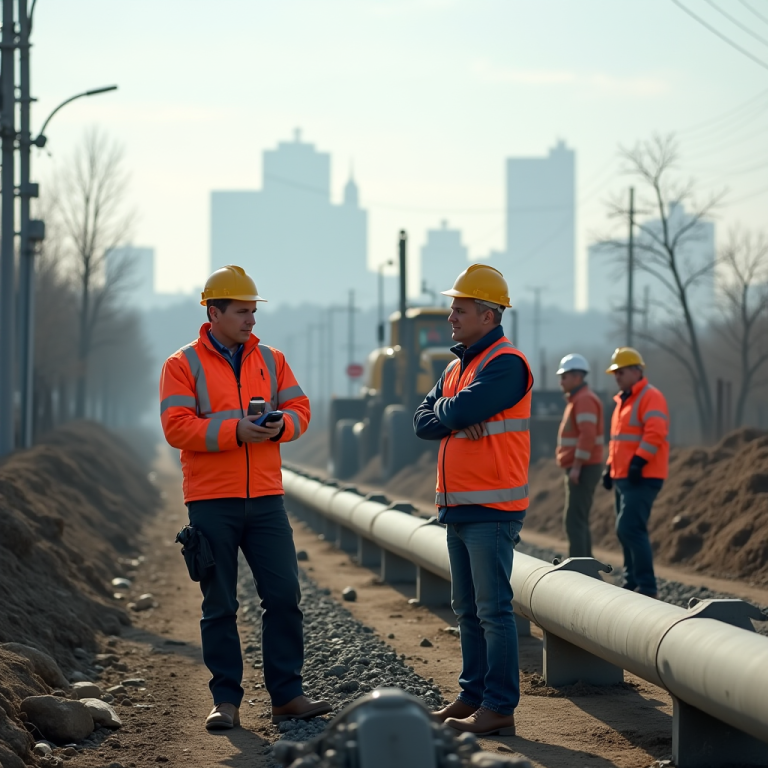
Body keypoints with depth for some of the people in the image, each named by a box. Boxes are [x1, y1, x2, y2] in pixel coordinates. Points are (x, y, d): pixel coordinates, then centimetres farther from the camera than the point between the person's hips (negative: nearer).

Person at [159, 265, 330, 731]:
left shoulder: (271, 360, 11)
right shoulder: (183, 365, -1)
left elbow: (299, 409, 9)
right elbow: (177, 426, -11)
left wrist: (279, 424, -14)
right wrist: (234, 431, -20)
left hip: (265, 499, 3)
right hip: (212, 503, -3)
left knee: (284, 595, 0)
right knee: (220, 605, 3)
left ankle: (287, 695, 8)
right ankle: (226, 701, 9)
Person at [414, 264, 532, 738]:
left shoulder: (506, 364, -11)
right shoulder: (457, 368, 19)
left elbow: (457, 411, -21)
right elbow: (424, 422, 11)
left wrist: (443, 409, 2)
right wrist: (458, 417, -8)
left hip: (492, 510, -9)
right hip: (458, 506, 9)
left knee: (494, 609, -9)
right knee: (468, 610, 13)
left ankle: (500, 707, -8)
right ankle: (474, 697, 19)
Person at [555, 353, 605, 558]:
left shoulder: (584, 399, -14)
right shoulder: (577, 399, 19)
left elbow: (588, 435, -24)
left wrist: (576, 467, -24)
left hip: (583, 470, -11)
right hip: (579, 469, 11)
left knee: (574, 520, -13)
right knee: (579, 521, 12)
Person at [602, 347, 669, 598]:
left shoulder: (650, 397, -10)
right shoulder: (623, 400, 21)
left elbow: (655, 433, -21)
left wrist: (638, 461, -25)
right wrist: (610, 467, 21)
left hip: (642, 478, -10)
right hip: (623, 477, 10)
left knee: (630, 529, -16)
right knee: (626, 531, 11)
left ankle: (647, 587, -15)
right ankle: (632, 584, 17)